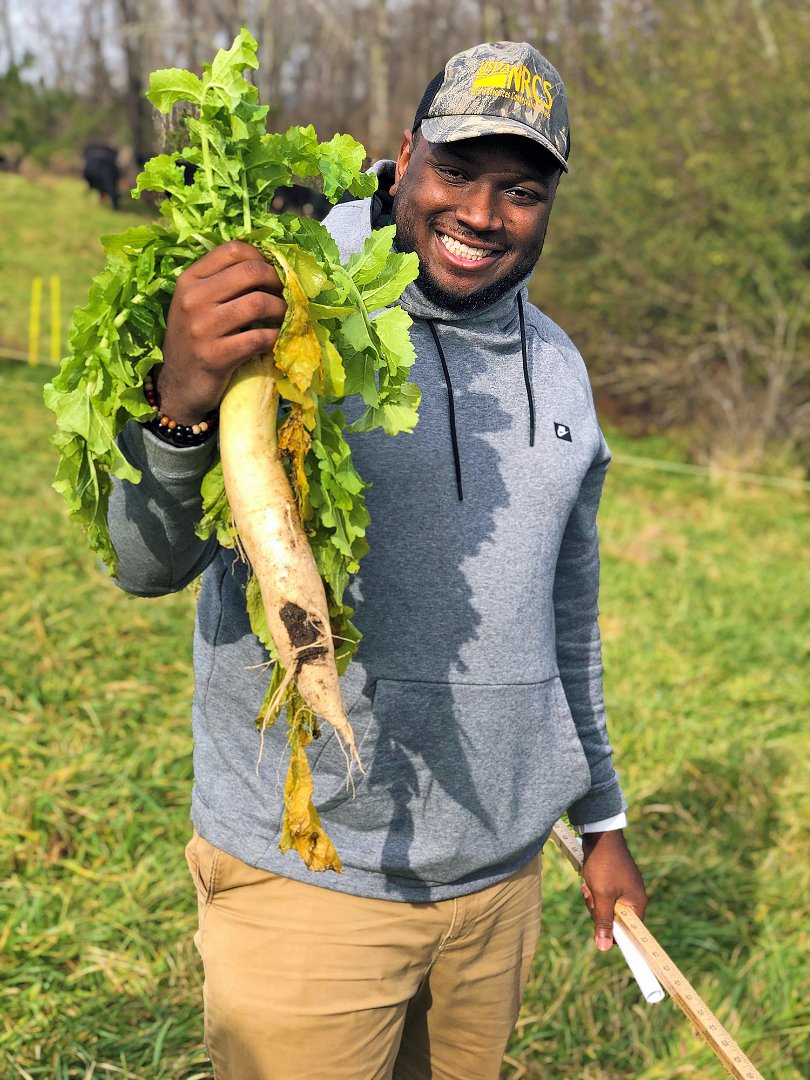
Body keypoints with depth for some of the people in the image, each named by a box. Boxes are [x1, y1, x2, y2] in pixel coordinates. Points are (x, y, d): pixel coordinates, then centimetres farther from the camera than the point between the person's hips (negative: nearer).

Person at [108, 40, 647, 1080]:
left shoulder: (557, 367, 8)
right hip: (307, 878, -5)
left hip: (501, 874, 6)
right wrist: (181, 404, -39)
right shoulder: (278, 313, -11)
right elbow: (146, 563, -18)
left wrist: (602, 817, 20)